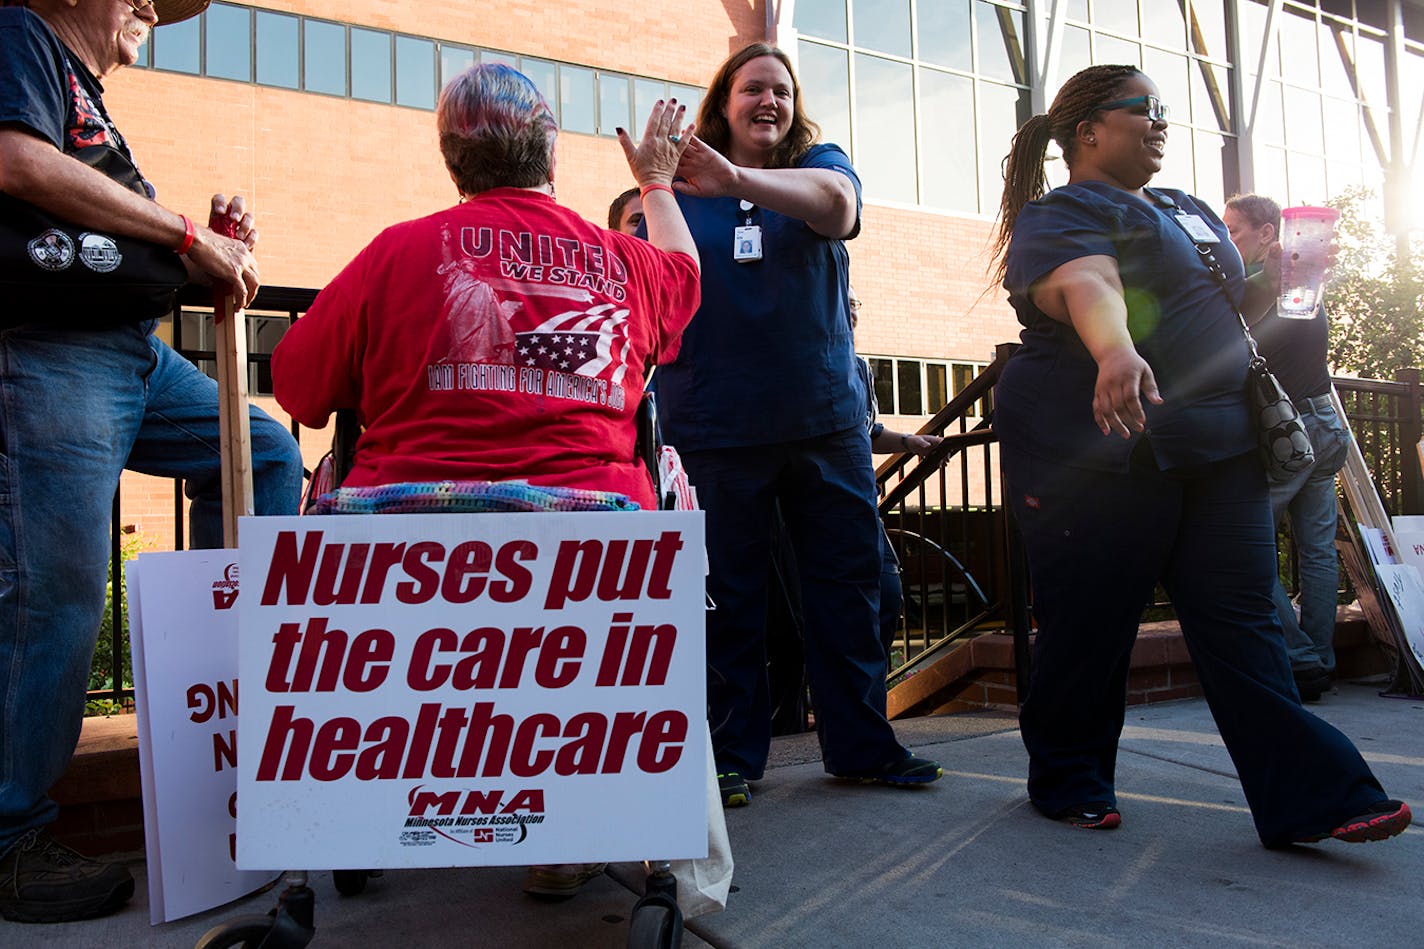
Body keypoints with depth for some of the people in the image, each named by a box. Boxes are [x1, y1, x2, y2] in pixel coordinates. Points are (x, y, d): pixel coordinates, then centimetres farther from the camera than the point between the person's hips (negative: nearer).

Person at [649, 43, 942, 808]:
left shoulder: (820, 164, 8)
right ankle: (733, 753, 17)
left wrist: (738, 179, -34)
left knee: (850, 580, 5)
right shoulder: (683, 182, 8)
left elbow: (836, 205, -19)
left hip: (826, 413, 2)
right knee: (728, 593, 4)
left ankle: (859, 744, 19)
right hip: (717, 423, -1)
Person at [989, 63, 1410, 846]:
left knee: (1242, 622, 2)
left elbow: (1227, 311, 34)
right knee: (1089, 626, 1)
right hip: (1103, 451, -7)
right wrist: (1117, 351, -45)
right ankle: (1067, 780, 19)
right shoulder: (1059, 214, -4)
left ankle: (1308, 798, 4)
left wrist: (1276, 279, 16)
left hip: (1216, 448, 7)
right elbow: (1086, 287, -28)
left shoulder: (1190, 212, 23)